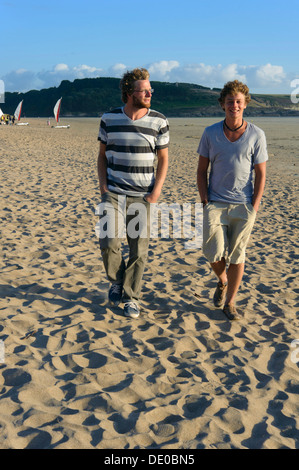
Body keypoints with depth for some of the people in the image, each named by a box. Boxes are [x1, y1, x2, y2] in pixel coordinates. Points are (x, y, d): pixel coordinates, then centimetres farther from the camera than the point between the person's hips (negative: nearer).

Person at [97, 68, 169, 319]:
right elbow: (102, 155, 10)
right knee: (109, 243, -12)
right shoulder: (109, 119, 1)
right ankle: (117, 281, 19)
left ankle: (131, 297, 20)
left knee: (139, 250, 3)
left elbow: (163, 159, 4)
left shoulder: (159, 122, -2)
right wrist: (103, 184, -2)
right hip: (113, 193, 0)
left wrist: (157, 190, -8)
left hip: (142, 196, 0)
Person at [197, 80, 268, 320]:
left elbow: (261, 174, 0)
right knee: (215, 253, -5)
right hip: (215, 203, 1)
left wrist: (253, 208, -7)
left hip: (244, 205, -1)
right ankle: (222, 282, 29)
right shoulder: (210, 133, 2)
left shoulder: (256, 135, -2)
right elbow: (202, 170, 7)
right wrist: (205, 201, -2)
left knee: (237, 255, 4)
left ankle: (230, 303, 20)